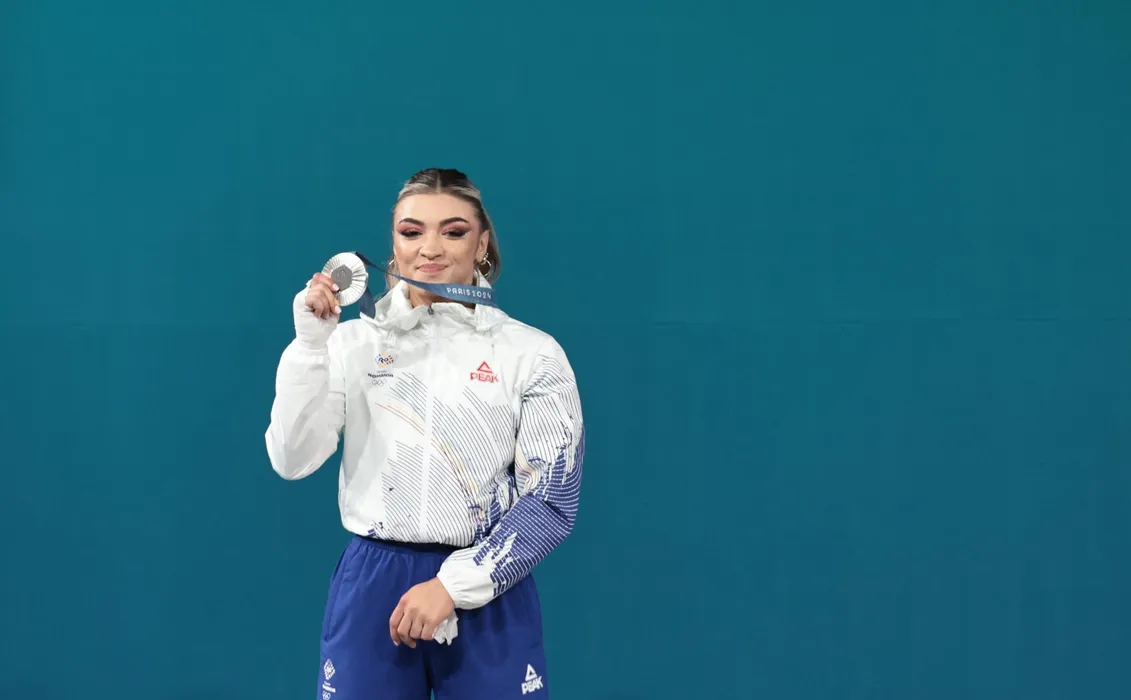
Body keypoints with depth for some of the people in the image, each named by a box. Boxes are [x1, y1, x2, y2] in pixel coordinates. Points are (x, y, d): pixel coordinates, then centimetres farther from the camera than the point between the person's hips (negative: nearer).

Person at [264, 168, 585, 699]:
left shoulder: (533, 353, -1)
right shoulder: (353, 341, 3)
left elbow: (552, 503, -3)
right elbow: (292, 461, -5)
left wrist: (453, 586, -12)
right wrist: (309, 343, -13)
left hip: (489, 596, -1)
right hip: (370, 590, 1)